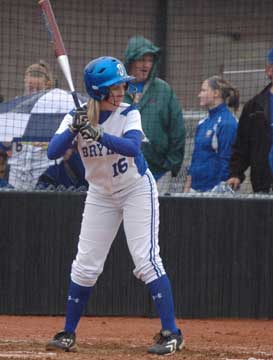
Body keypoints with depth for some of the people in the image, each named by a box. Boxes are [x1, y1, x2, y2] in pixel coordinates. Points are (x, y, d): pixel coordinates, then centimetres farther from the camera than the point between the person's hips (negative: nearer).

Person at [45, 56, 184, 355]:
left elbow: (132, 146, -34)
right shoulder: (75, 118, -8)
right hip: (100, 194, 3)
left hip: (137, 189, -3)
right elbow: (53, 152, -20)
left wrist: (97, 134, -46)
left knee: (146, 260, -13)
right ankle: (68, 334, 15)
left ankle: (171, 333, -12)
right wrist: (74, 129, -36)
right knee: (85, 266, 3)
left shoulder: (128, 114, -15)